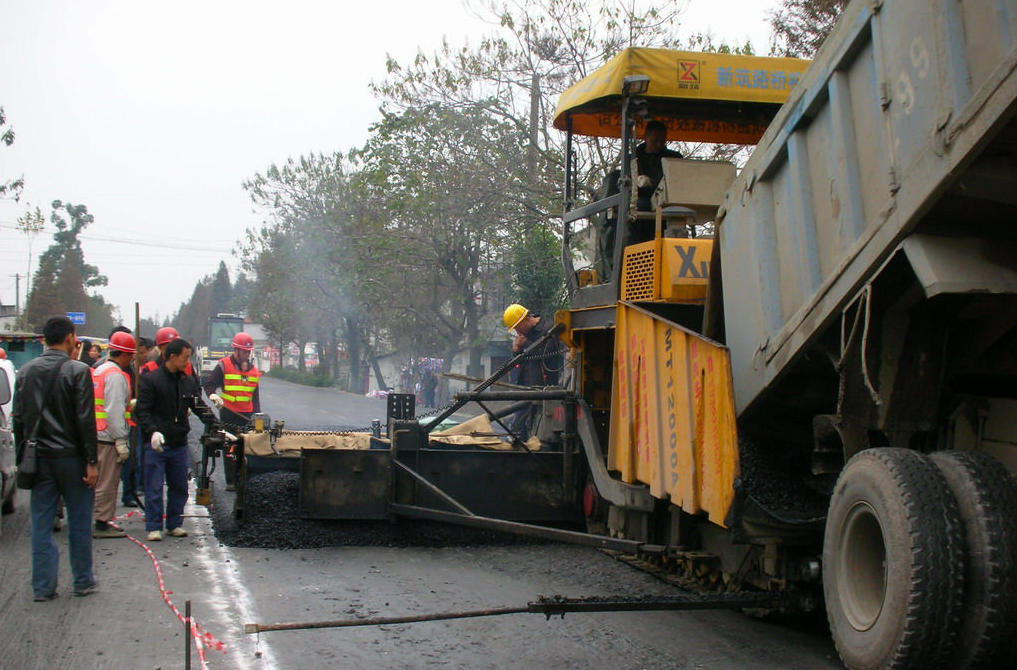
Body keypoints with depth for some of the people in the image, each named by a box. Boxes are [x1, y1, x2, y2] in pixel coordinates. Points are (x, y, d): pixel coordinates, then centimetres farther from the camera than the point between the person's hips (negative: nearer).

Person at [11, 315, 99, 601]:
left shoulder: (26, 371, 6)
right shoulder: (77, 371, -11)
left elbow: (18, 418, 9)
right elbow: (85, 420, -13)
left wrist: (22, 457, 15)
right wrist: (91, 461, -10)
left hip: (39, 458, 4)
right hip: (71, 457, -4)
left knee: (41, 523, 8)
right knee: (79, 521, 7)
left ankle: (43, 586, 10)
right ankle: (83, 581, 15)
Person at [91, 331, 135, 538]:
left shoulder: (99, 371, 16)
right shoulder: (116, 375, -14)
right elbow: (114, 412, -19)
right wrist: (121, 441, -18)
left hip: (98, 435, 10)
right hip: (109, 436, -10)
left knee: (104, 481, 16)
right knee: (107, 482, -4)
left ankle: (102, 522, 22)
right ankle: (102, 524, 1)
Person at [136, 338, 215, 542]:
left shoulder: (189, 381, 9)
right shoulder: (150, 379, -6)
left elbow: (199, 407, 12)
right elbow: (142, 411, -10)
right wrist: (153, 431, -24)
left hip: (179, 443, 5)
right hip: (156, 444, -5)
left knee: (179, 487, 10)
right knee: (154, 488, -1)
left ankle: (175, 524, 21)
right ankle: (153, 527, 5)